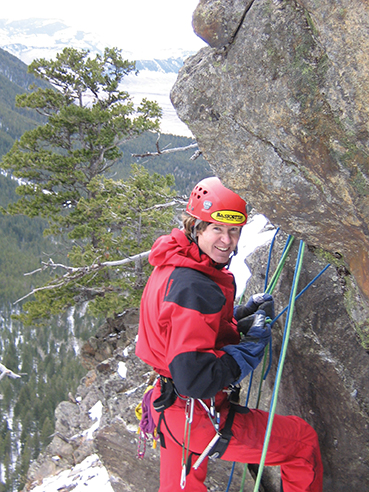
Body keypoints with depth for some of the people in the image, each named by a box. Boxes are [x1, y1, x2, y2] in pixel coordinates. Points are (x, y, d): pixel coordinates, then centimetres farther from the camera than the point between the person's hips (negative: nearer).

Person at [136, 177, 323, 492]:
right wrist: (253, 346, -20)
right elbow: (194, 379, -32)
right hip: (199, 418, -9)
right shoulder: (196, 287, -27)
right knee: (304, 440, 8)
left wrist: (245, 313, 5)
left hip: (169, 408, 10)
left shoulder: (172, 270, 4)